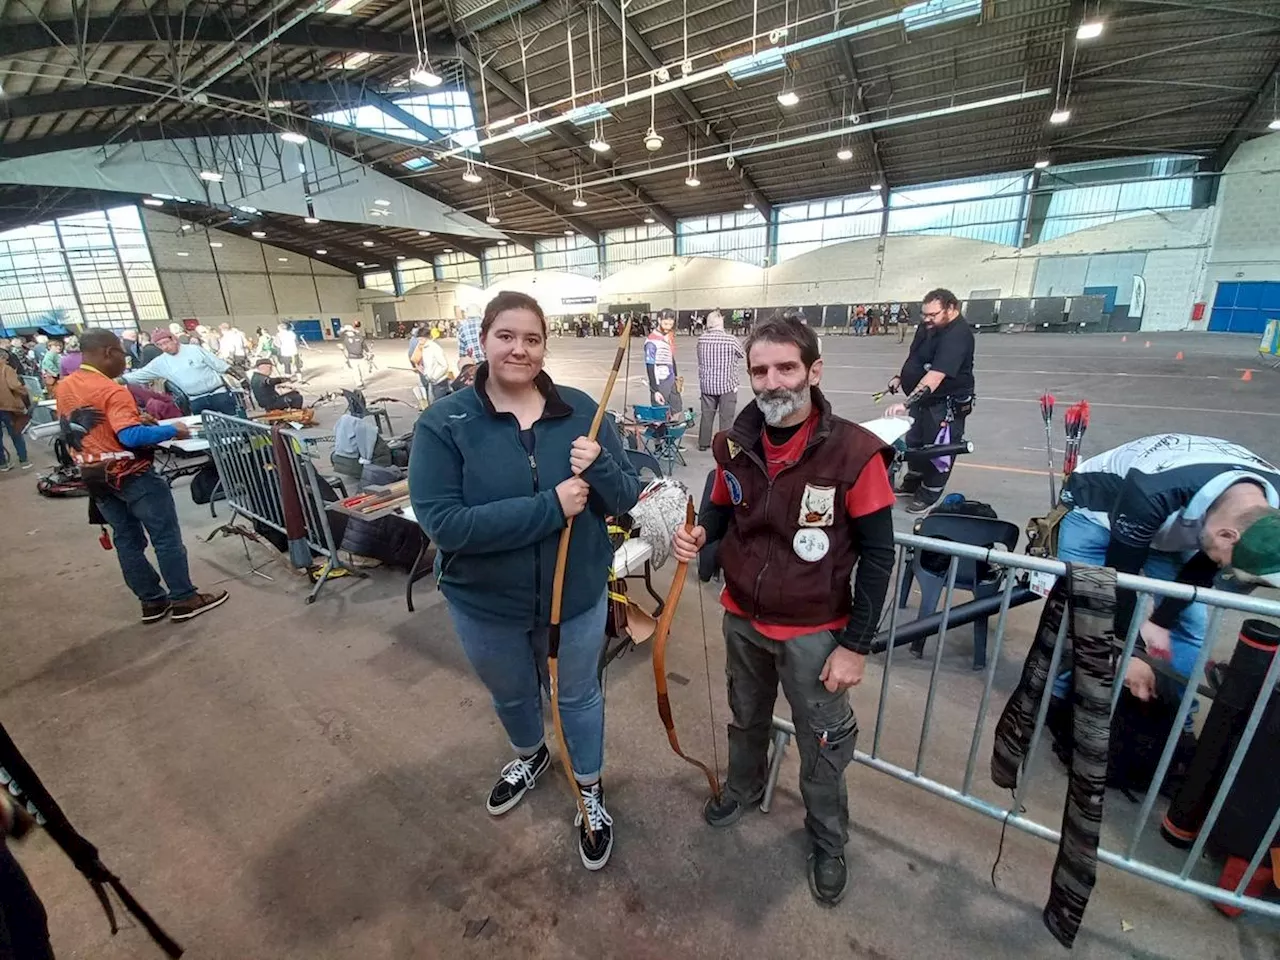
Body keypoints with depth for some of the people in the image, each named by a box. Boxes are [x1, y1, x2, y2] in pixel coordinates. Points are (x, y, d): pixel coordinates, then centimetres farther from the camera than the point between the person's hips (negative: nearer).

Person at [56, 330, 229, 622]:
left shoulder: (63, 387, 7)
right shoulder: (111, 390, -20)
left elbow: (69, 430, 17)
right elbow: (131, 436, -30)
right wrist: (172, 430, -18)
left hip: (93, 477, 9)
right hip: (130, 475, -8)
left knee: (127, 540, 13)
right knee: (166, 537, 1)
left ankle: (152, 601, 21)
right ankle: (184, 600, 7)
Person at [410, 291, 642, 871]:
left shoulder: (580, 411, -10)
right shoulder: (443, 423, -15)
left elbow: (627, 499, -7)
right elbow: (441, 521, -26)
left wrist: (599, 468, -29)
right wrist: (550, 507, -31)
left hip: (577, 595, 0)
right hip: (485, 604, 0)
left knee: (577, 695, 22)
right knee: (510, 695, 28)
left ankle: (590, 791, 51)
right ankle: (530, 756, 62)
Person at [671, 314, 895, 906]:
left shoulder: (854, 452, -20)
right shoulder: (735, 445, -9)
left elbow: (878, 555, -13)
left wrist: (857, 645, -12)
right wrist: (700, 534, -16)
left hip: (814, 632, -3)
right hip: (742, 620, 4)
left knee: (823, 746, 18)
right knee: (746, 717, 28)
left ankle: (828, 841, 48)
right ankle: (744, 786, 59)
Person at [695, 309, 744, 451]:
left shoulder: (701, 339, -4)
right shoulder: (731, 339, -14)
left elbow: (700, 360, 7)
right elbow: (743, 355, 3)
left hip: (707, 384, 4)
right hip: (727, 385, -4)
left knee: (707, 414, 15)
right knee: (726, 417, 5)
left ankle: (703, 443, 24)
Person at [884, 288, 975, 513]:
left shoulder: (957, 335, -27)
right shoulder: (928, 325, 2)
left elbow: (936, 374, -39)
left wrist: (907, 403, -46)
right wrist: (900, 377, 11)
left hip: (946, 403, -9)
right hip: (922, 399, 9)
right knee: (914, 442, 21)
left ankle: (928, 495, 20)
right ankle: (912, 483, 40)